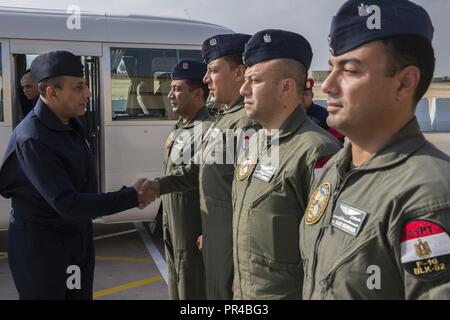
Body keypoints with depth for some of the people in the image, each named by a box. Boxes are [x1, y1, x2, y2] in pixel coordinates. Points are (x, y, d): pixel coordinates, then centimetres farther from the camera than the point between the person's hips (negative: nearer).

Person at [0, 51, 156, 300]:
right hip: (41, 245, -7)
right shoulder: (32, 139, -25)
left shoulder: (70, 124, 2)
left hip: (78, 238, 8)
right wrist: (132, 196, -26)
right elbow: (67, 204, -29)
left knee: (81, 294, 15)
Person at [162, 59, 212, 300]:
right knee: (176, 290, 21)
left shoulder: (208, 131, -20)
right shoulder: (177, 129, 12)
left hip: (193, 235, -9)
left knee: (194, 292, 5)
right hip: (173, 233, 9)